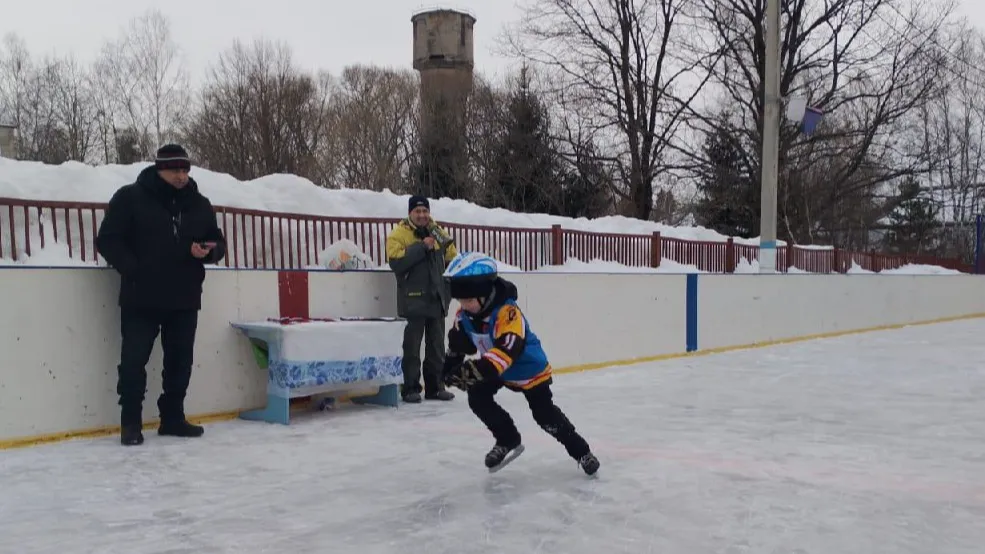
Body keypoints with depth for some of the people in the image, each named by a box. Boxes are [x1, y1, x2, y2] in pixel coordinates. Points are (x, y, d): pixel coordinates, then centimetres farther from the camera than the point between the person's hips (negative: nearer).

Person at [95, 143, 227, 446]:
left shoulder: (200, 204, 9)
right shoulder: (130, 197, -4)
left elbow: (218, 242, 15)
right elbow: (107, 240, -5)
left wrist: (208, 251, -9)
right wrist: (132, 269, -17)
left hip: (184, 298, 4)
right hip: (141, 297, -4)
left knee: (180, 360, 9)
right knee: (134, 360, -1)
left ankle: (173, 417, 22)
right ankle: (131, 422, 11)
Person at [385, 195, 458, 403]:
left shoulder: (439, 233, 11)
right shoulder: (399, 234, -5)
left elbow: (452, 260, 16)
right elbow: (396, 262, -19)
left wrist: (449, 284, 4)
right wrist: (422, 247, -21)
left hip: (437, 299, 5)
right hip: (413, 301, -5)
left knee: (436, 347, 12)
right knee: (412, 347, -1)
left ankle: (435, 387, 21)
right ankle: (410, 388, 8)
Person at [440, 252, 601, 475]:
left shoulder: (508, 313, -39)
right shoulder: (464, 315, -15)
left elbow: (507, 351, -50)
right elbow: (459, 343, 4)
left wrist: (475, 371, -57)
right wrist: (450, 367, -6)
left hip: (529, 368, -6)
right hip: (495, 368, 7)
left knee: (545, 415, -5)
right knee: (477, 398, -13)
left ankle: (581, 452, 16)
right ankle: (508, 440, 8)